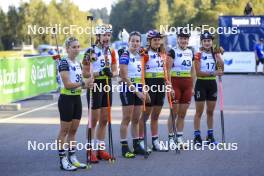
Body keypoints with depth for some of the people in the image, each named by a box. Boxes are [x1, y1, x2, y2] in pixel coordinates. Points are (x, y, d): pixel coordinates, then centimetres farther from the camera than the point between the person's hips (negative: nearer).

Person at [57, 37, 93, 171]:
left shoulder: (78, 64, 12)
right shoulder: (64, 63, -13)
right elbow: (67, 84, -19)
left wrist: (87, 85, -5)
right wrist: (83, 83, -25)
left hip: (77, 99, 8)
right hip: (66, 99, -8)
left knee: (73, 130, 11)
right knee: (64, 130, -1)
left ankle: (72, 158, 17)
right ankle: (63, 160, 4)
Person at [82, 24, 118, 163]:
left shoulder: (111, 52, 9)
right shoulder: (90, 52, -9)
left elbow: (115, 70, 11)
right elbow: (85, 73, -11)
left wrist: (111, 73, -13)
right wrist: (99, 73, -25)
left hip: (107, 86, 6)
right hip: (95, 86, -6)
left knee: (104, 120, 10)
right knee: (94, 120, -2)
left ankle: (101, 149, 19)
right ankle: (91, 150, 5)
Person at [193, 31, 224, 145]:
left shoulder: (215, 54, 7)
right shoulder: (198, 55, -6)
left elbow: (221, 70, -4)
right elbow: (198, 72, -15)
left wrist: (219, 55, -13)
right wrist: (213, 73, -25)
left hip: (212, 84, 4)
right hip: (201, 84, -4)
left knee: (210, 111, 10)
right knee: (199, 112, 0)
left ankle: (210, 136, 16)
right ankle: (197, 136, 4)